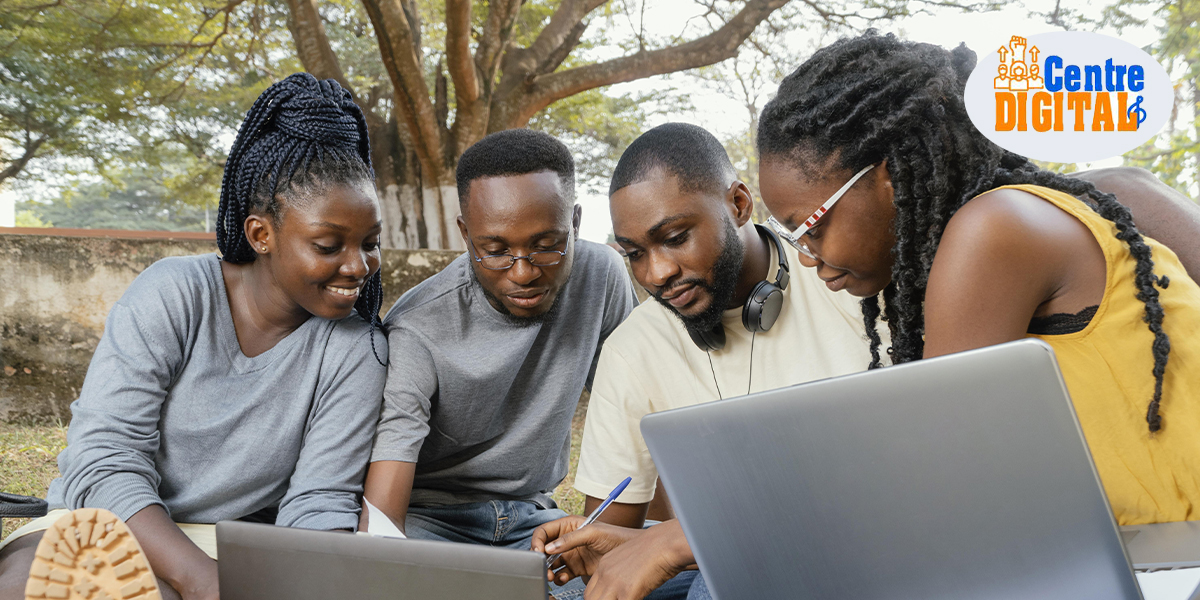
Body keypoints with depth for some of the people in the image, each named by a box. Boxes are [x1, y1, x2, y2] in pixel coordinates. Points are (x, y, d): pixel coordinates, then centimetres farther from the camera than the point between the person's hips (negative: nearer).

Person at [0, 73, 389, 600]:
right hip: (106, 525, -2)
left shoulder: (354, 352, -6)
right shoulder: (172, 294, -11)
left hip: (234, 549, 3)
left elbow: (319, 503, -7)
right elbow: (104, 459, -18)